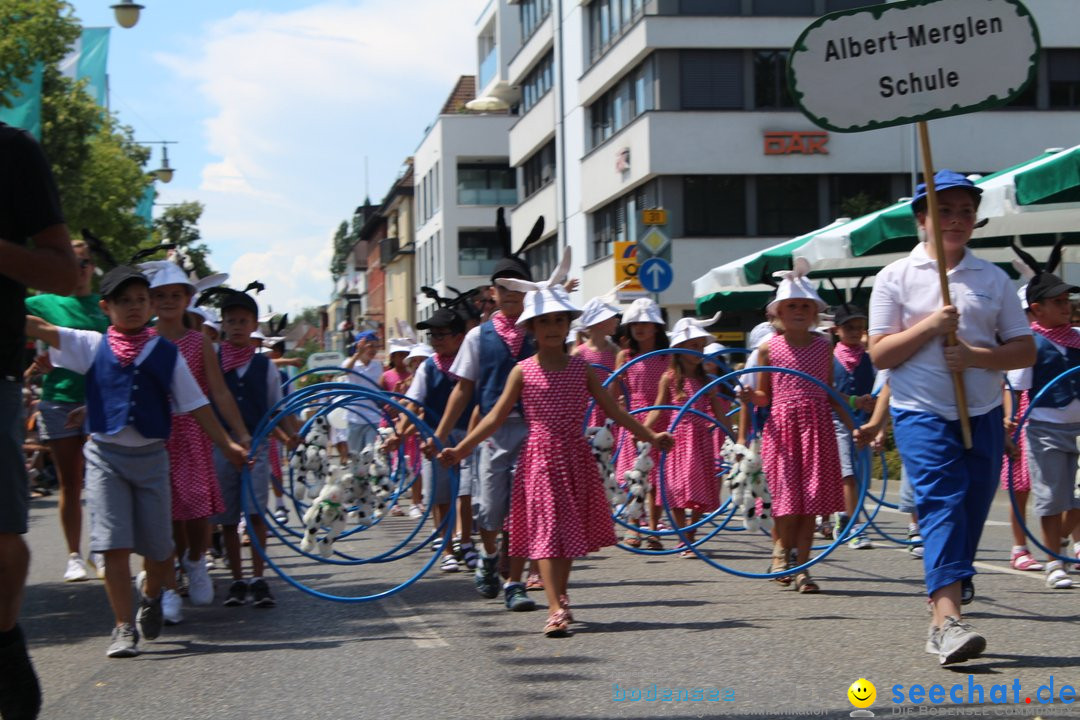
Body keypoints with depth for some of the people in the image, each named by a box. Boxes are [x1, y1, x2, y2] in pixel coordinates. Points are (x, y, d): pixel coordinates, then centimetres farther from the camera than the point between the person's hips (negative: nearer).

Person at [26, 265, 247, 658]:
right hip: (106, 454, -1)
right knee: (114, 545, -7)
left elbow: (195, 404, 7)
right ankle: (123, 628, 2)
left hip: (150, 455, 1)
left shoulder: (166, 352, 5)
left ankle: (150, 594, 38)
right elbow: (37, 328, -5)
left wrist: (227, 444, 4)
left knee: (160, 550, 6)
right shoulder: (91, 346, 3)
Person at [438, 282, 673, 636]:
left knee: (570, 528, 10)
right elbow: (497, 416, 2)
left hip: (576, 457, 3)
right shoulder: (523, 371, 1)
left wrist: (650, 436, 8)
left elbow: (613, 409, 10)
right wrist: (460, 448, -4)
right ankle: (556, 610, -15)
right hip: (540, 457, -3)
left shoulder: (581, 368, 6)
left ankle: (560, 598, 27)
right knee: (547, 530, -8)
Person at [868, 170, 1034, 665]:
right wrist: (931, 326, -15)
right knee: (942, 507, -17)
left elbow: (1025, 349, 7)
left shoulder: (993, 279, 9)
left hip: (983, 415, 4)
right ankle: (949, 619, -26)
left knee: (970, 514, 6)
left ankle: (941, 622, 18)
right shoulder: (896, 277, 3)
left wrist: (977, 356, -11)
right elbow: (879, 355, -1)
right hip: (921, 414, -4)